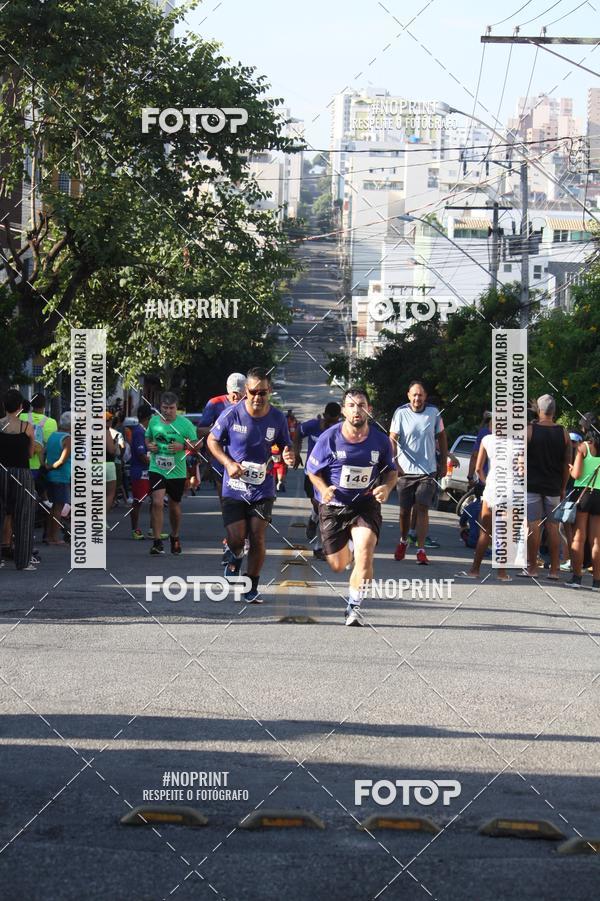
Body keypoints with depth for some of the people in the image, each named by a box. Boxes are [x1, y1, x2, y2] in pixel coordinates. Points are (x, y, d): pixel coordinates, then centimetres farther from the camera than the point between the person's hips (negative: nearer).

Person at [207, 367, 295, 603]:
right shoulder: (232, 414, -11)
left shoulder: (277, 418, -6)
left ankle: (252, 587, 13)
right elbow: (212, 440, 2)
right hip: (234, 487, -1)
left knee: (257, 538, -3)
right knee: (236, 538, -6)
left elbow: (285, 446, 8)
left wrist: (288, 456, -17)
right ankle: (234, 557, 31)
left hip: (262, 488, 1)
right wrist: (228, 463, -14)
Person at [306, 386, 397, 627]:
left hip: (366, 504, 0)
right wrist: (323, 489, -20)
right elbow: (313, 470, -1)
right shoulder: (329, 438, -13)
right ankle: (347, 547, 50)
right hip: (333, 507, 0)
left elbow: (391, 470, 8)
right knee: (337, 566, 11)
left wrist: (387, 487, -13)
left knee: (364, 554, -24)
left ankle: (354, 606, -12)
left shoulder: (380, 440, -7)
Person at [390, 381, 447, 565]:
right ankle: (403, 541, 33)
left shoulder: (433, 412, 1)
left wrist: (443, 463, 12)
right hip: (405, 470, 0)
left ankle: (421, 549, -8)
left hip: (428, 471, 0)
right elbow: (392, 439, -5)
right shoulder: (401, 413, -4)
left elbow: (442, 437, 12)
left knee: (422, 509, -9)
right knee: (404, 510, 9)